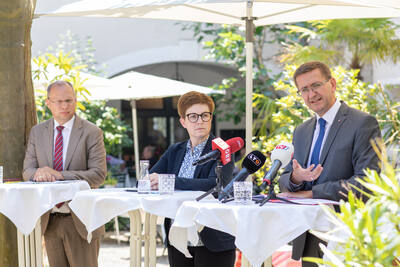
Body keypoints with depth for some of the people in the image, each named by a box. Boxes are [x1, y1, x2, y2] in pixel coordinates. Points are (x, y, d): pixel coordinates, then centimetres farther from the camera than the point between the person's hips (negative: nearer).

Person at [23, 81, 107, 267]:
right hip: (50, 221, 4)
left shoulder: (91, 132, -4)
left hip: (80, 220, -4)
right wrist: (38, 173, -20)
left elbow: (99, 174, -12)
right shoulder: (37, 132, 9)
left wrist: (60, 175, -22)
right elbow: (27, 171, 6)